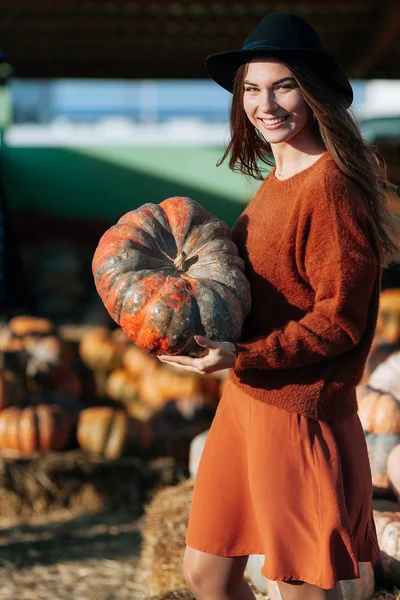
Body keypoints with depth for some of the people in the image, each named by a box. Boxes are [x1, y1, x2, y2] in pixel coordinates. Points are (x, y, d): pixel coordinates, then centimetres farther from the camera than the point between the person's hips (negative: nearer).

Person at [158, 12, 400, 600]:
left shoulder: (331, 184, -17)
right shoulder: (275, 182, 11)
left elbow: (339, 321, -18)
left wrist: (243, 357, -23)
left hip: (299, 412, -9)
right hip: (244, 400, 9)